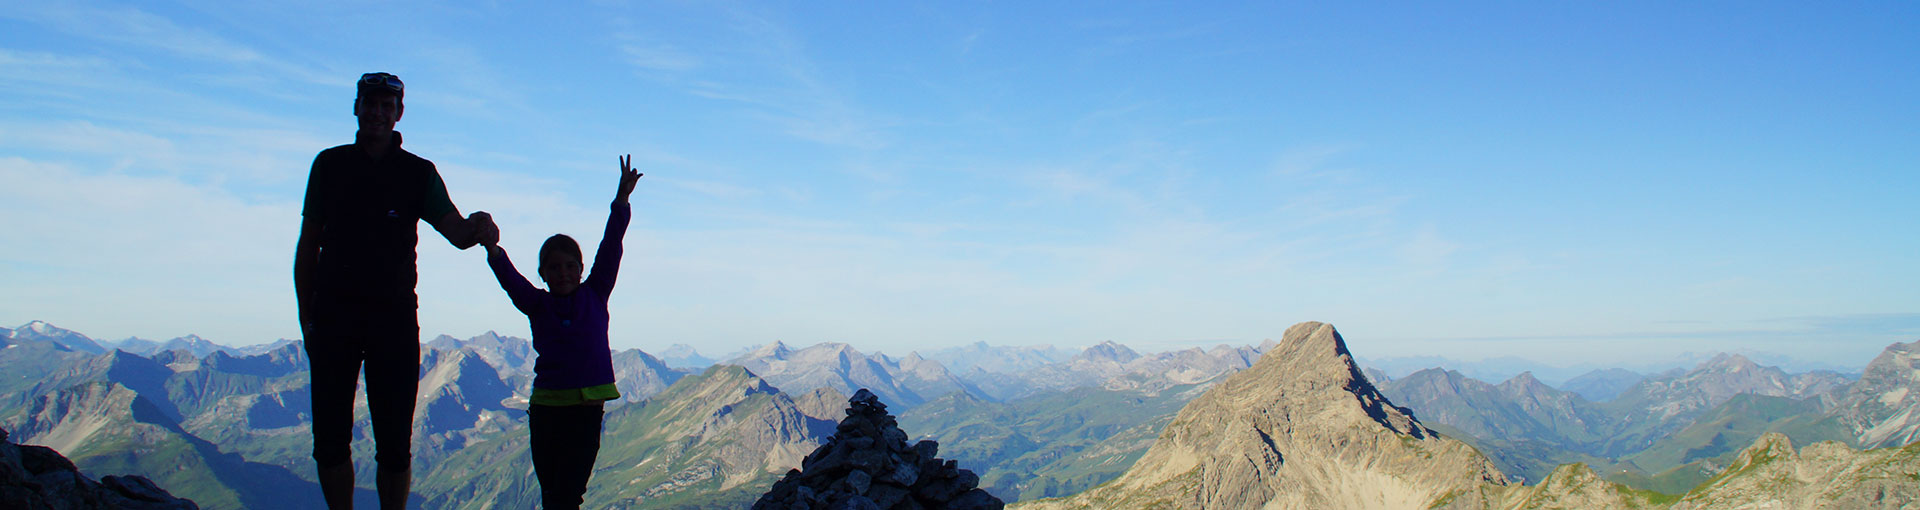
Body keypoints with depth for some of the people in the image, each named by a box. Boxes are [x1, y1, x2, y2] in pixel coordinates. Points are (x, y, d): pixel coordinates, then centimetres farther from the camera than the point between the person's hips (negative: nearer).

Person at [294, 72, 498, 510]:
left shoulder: (419, 173, 7)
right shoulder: (329, 164, 10)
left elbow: (457, 232, -6)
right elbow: (308, 244, 11)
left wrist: (479, 228, -31)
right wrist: (306, 315, 5)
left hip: (394, 314, -1)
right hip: (333, 313, 1)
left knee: (394, 441, -1)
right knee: (330, 437, 3)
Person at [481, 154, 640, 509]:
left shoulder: (594, 295, 7)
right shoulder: (537, 304, 7)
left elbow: (610, 248, -1)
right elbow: (509, 278, -10)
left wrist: (622, 198, -9)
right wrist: (493, 250, -30)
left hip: (588, 408, -1)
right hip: (546, 406, 1)